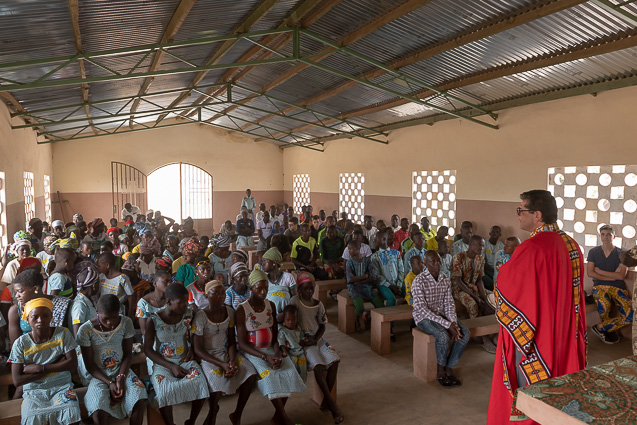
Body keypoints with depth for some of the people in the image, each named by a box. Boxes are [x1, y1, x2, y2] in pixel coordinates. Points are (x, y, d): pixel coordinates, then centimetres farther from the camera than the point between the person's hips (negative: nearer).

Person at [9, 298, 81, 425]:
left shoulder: (63, 334, -3)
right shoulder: (20, 343, -4)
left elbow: (73, 363, -9)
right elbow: (17, 380, -9)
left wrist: (40, 368, -15)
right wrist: (54, 366, -13)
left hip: (61, 386, 0)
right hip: (33, 390, 1)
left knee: (71, 415, -25)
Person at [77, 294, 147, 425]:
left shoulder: (126, 323, -7)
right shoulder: (85, 330, -13)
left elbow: (127, 354, 0)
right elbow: (90, 365, -7)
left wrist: (120, 379, -14)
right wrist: (109, 383, -15)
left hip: (121, 370, 2)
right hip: (98, 375, -1)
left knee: (139, 400, -24)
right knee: (99, 411, -28)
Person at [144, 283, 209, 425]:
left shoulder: (188, 315, -4)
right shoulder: (153, 321, -14)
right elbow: (148, 349, -9)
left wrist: (192, 349, -6)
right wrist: (171, 366, -17)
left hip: (185, 359, 3)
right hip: (162, 363, -2)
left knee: (201, 384, -24)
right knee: (165, 391, -32)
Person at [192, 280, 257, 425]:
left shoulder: (229, 311, -1)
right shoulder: (201, 316, -16)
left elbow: (231, 342, 5)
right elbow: (198, 350, -14)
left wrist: (232, 361, -14)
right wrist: (222, 364, -21)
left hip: (225, 352, 5)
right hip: (207, 357, -5)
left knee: (251, 374, -17)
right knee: (218, 383, -31)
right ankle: (213, 412, 5)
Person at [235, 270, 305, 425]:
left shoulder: (271, 306, 4)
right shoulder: (242, 310, -11)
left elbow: (275, 335, 6)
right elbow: (242, 343, -12)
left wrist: (277, 354, -14)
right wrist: (266, 357, -21)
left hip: (271, 349, 4)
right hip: (252, 352, -4)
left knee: (289, 370, -20)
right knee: (268, 374, -29)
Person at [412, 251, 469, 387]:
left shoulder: (445, 280, 4)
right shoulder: (419, 281, -17)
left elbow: (449, 304, 4)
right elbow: (423, 309, -22)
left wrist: (454, 322, -16)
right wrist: (447, 324, -25)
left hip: (442, 315, 7)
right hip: (424, 318, -6)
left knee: (465, 333, -15)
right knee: (443, 335, -32)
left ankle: (449, 369, -5)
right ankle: (441, 370, -7)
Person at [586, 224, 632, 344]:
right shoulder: (593, 252, 9)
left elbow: (621, 276, -5)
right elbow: (590, 273, -2)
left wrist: (600, 271, -4)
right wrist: (613, 276, -6)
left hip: (618, 287, 1)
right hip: (600, 286, -1)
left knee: (630, 316, -25)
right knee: (604, 304, -37)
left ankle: (600, 327, -4)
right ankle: (611, 331, -6)